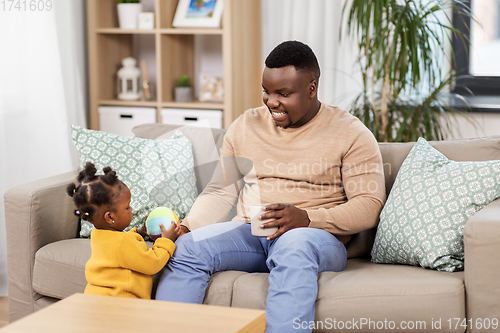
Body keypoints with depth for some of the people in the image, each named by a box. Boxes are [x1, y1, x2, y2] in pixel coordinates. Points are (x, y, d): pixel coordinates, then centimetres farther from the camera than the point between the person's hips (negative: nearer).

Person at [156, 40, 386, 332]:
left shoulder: (350, 133, 2)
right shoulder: (246, 126, 15)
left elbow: (369, 206, -5)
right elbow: (220, 192, 17)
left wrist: (306, 218, -20)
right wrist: (186, 227, -3)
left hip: (318, 236, -4)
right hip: (248, 233, 4)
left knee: (294, 247, -41)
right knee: (185, 248, -25)